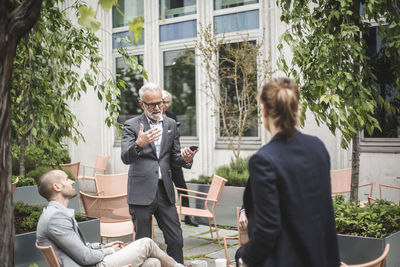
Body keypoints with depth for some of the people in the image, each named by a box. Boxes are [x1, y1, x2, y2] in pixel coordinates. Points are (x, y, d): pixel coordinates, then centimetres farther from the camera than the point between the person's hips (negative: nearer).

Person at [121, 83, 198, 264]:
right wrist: (139, 144, -36)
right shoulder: (132, 125, -3)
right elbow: (125, 158, -15)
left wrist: (185, 159, -7)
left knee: (176, 240, 5)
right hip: (141, 192, -4)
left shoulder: (170, 124, 11)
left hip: (165, 191, 4)